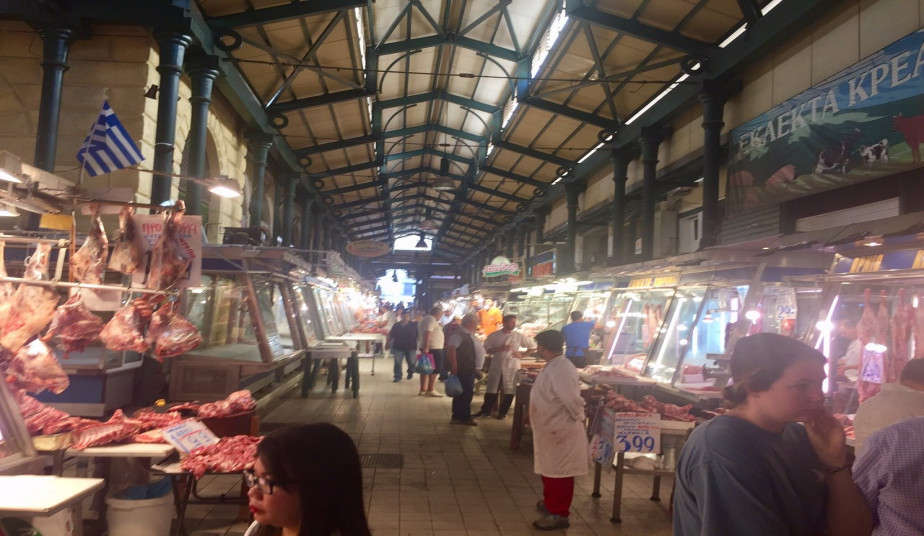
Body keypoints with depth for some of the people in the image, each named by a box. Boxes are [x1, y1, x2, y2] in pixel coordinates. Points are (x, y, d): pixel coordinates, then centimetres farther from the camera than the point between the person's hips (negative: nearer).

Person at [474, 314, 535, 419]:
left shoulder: (519, 336, 0)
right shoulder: (494, 335, 1)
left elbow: (532, 346, 6)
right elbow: (487, 349, -2)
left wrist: (522, 355, -4)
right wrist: (500, 348, -15)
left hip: (512, 367, 0)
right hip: (496, 366, 0)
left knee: (509, 391, 4)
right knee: (491, 390, 5)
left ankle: (503, 412, 19)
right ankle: (485, 410, 18)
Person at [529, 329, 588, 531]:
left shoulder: (561, 369, -25)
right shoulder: (552, 366, 8)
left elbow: (573, 400, -27)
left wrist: (578, 419, -13)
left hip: (560, 432, -10)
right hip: (550, 429, 10)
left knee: (558, 473, 1)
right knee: (549, 470, 23)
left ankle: (559, 515, 12)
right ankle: (550, 503, 39)